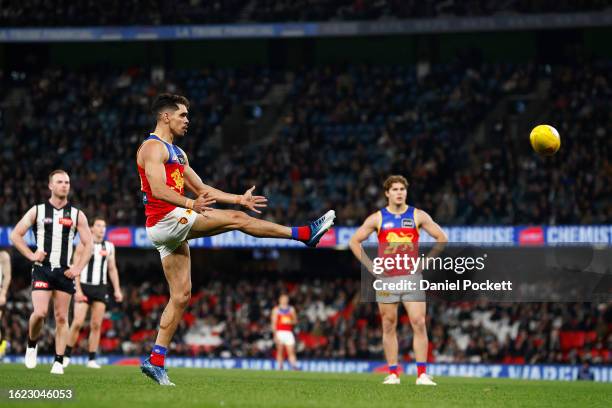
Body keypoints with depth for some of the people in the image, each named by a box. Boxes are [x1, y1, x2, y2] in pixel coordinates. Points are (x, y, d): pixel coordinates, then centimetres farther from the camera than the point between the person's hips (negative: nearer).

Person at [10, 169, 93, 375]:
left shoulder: (76, 215, 7)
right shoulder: (37, 211, 4)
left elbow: (88, 244, 8)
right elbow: (15, 235, 7)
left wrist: (78, 268, -4)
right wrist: (31, 255, -5)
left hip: (65, 272, 2)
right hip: (42, 269, -2)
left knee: (61, 317, 0)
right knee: (40, 312, -16)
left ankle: (58, 362, 4)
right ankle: (32, 345, 11)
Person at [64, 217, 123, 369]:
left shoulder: (109, 247, 11)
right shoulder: (83, 245, -1)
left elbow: (112, 269, 15)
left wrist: (117, 289, 6)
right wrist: (78, 290, -12)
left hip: (101, 288, 3)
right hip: (84, 287, -3)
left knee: (96, 325, -1)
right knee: (78, 323, -10)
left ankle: (92, 359, 3)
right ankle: (67, 355, 3)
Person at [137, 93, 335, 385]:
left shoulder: (177, 153, 24)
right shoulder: (153, 147, -7)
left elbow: (201, 189, 28)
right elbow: (158, 189, -22)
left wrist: (239, 198, 21)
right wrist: (190, 204, -35)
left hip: (171, 229, 10)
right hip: (166, 220, -10)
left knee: (181, 296, 5)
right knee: (236, 219, -11)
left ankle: (156, 361, 3)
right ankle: (304, 234, -4)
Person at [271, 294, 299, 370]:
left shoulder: (291, 309, 13)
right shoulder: (276, 309, 4)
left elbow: (295, 320, 17)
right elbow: (274, 323, -1)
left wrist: (290, 321, -6)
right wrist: (275, 334, -10)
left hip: (289, 333, 2)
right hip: (279, 332, -2)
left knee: (291, 351, -8)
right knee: (280, 352, 0)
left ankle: (295, 367, -17)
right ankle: (279, 367, 4)